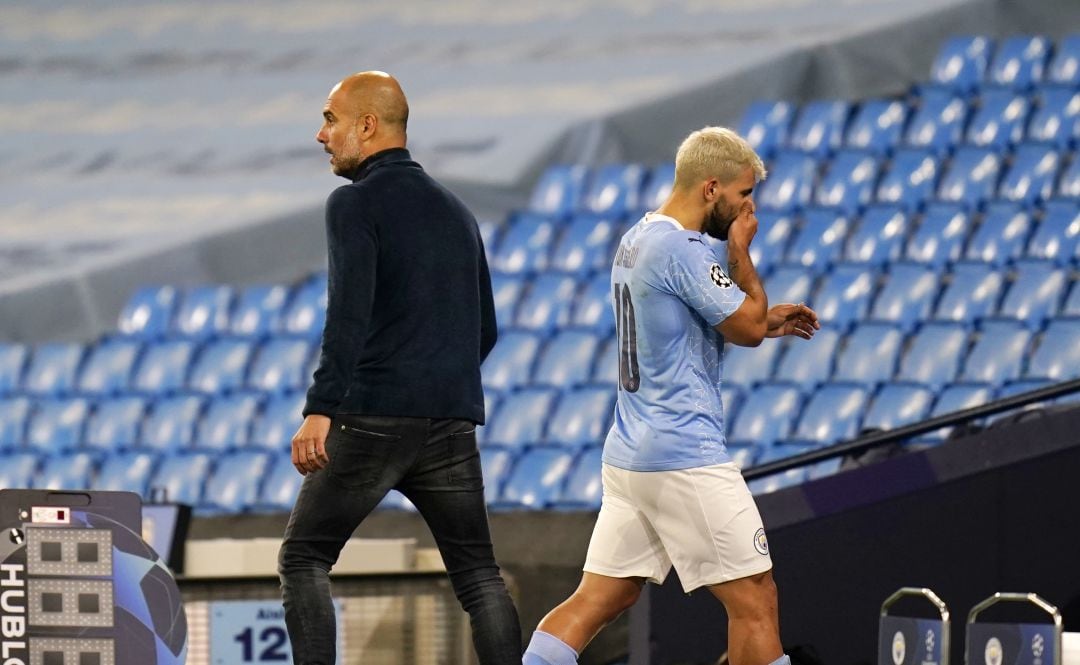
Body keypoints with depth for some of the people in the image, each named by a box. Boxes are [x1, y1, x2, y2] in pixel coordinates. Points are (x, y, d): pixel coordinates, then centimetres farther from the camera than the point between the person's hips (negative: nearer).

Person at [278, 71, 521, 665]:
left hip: (372, 416, -6)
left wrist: (319, 410, -24)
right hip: (452, 420, 6)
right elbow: (484, 330, 24)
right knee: (478, 574, 7)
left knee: (303, 559, 5)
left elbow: (349, 313, -18)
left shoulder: (356, 203, -4)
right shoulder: (455, 211, 18)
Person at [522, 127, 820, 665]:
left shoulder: (636, 240, 14)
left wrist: (766, 323, 20)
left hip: (628, 454, 9)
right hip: (685, 459, -9)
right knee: (754, 598, -1)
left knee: (596, 600, 7)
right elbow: (748, 327, -11)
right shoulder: (682, 250, -16)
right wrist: (741, 252, 0)